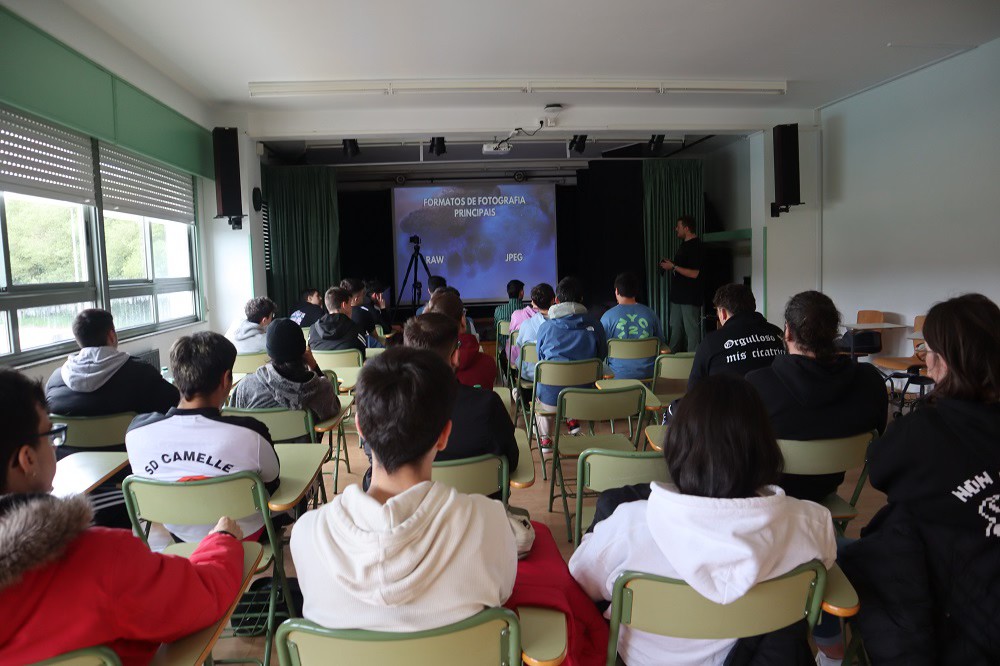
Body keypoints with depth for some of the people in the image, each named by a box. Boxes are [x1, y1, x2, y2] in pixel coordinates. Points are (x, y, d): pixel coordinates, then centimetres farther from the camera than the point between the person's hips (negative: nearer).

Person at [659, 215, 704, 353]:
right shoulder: (684, 244, 14)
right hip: (678, 295, 10)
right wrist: (669, 264, 8)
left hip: (690, 297, -10)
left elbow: (694, 273, -22)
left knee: (691, 330, -4)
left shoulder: (696, 246, -15)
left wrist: (673, 267, -17)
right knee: (675, 328, 16)